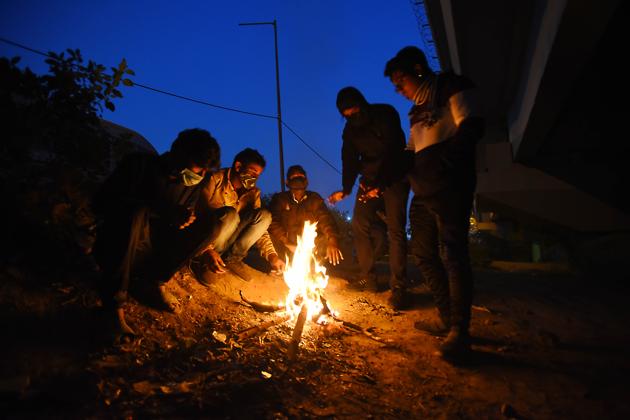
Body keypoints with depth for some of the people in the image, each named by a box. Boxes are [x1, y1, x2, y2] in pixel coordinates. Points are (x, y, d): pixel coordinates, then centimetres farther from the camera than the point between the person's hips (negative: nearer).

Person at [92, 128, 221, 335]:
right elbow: (100, 202, -21)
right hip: (114, 247, -5)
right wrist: (161, 211, -31)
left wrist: (183, 221, -15)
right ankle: (115, 303, -31)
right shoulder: (140, 164, -13)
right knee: (136, 213, -35)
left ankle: (152, 282, -11)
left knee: (206, 226, -10)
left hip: (150, 252, 5)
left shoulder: (193, 184, 1)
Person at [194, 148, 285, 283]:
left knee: (264, 215, -13)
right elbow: (197, 215, -21)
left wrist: (271, 255, -13)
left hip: (229, 241, 5)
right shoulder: (215, 180, -13)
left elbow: (258, 226, 3)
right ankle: (202, 261, -16)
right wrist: (207, 250, -34)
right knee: (230, 214, -33)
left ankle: (232, 258, -10)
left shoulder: (253, 193, 5)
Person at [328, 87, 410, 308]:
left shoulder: (385, 114, -13)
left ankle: (398, 288, -12)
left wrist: (380, 183, -26)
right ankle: (368, 279, 9)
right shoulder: (350, 129, 3)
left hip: (393, 177, -5)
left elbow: (394, 151, -19)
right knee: (359, 226, -2)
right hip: (370, 179, 6)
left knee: (396, 230, -14)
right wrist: (346, 189, -16)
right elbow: (349, 160, 0)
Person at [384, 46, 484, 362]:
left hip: (449, 187, -9)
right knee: (423, 251, 8)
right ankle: (446, 317, 19)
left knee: (451, 253, -13)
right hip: (423, 191, 9)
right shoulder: (417, 109, 24)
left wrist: (444, 161, -25)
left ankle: (460, 333, -8)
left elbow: (472, 127, -13)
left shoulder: (451, 87, 1)